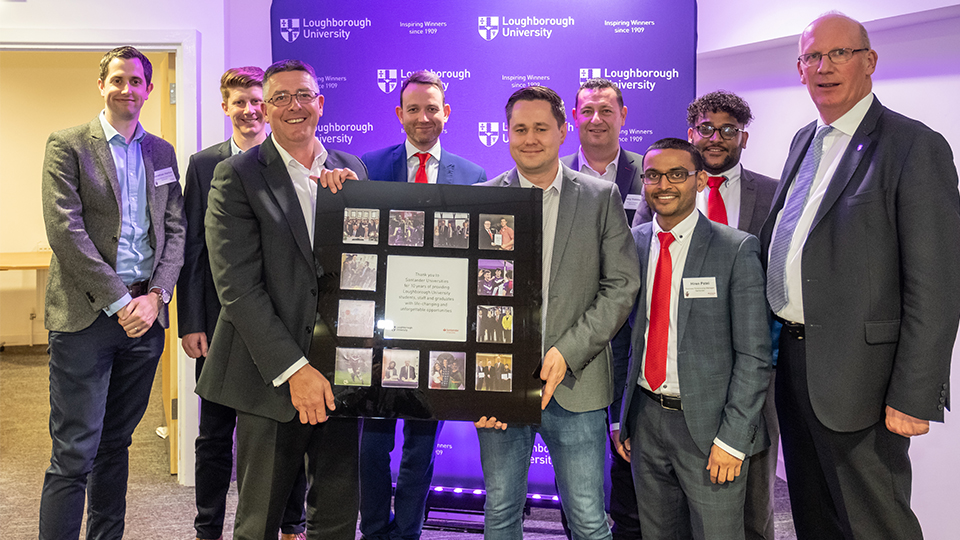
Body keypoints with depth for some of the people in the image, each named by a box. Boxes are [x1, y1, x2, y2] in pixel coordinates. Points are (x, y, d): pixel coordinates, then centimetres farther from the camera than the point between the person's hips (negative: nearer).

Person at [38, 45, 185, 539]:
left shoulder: (162, 152, 14)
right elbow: (65, 230, -10)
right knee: (75, 453, -3)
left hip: (145, 315, 4)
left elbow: (175, 230, 10)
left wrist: (154, 297, -5)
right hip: (86, 314, -4)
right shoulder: (68, 145, 0)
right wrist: (119, 302, -14)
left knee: (116, 443, 14)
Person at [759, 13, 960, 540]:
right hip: (792, 359, 7)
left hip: (856, 373, -7)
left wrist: (913, 397, -18)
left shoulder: (914, 147, -12)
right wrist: (779, 344, 13)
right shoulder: (805, 140, 12)